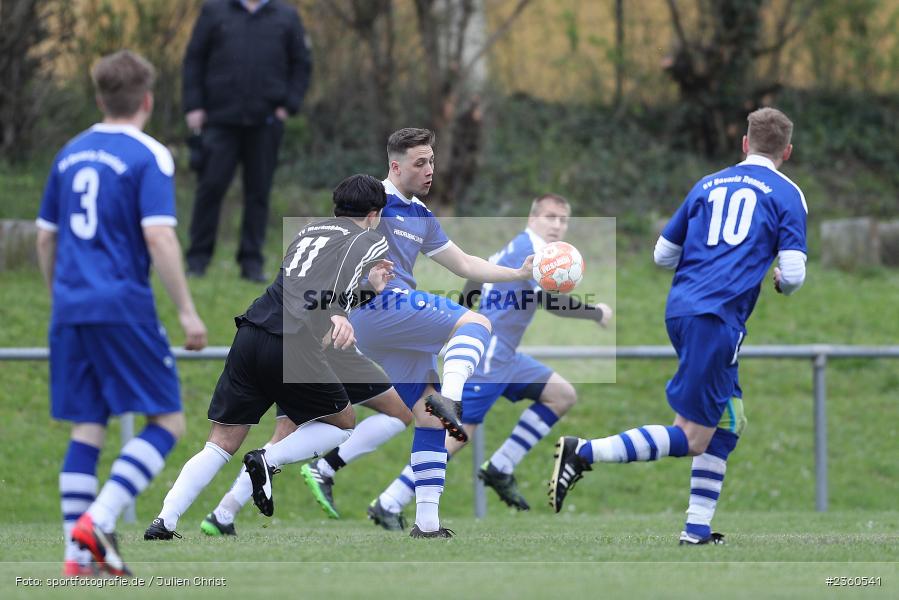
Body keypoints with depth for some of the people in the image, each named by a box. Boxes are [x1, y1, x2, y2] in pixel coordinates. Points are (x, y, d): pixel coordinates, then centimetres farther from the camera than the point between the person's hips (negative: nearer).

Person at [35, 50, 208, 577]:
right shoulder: (149, 156, -5)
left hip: (70, 309, 6)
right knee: (167, 421, 0)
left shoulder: (71, 154, 15)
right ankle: (98, 521, -17)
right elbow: (159, 238, -15)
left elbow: (46, 237, 21)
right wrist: (188, 312, -13)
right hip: (124, 306, -6)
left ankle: (78, 553, 4)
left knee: (88, 428, 10)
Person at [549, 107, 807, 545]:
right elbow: (793, 274, -4)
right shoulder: (787, 195, 3)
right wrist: (782, 284, 19)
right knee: (690, 438, -6)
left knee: (728, 426, 17)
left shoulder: (708, 185, 18)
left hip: (680, 310, 7)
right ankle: (583, 453, -16)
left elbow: (663, 255, 20)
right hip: (717, 317, -7)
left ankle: (697, 529, 14)